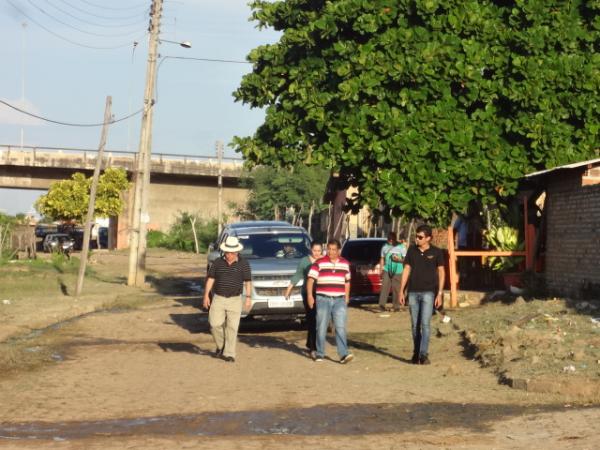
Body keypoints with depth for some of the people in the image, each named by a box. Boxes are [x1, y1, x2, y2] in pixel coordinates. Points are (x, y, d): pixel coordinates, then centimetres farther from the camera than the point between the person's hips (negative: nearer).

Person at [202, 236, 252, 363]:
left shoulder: (243, 264, -1)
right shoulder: (217, 262, 2)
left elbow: (248, 282, 1)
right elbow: (210, 279, 5)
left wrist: (248, 297, -8)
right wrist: (206, 295, -1)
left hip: (235, 300, -1)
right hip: (218, 299, 1)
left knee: (232, 327, -3)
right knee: (215, 324, -6)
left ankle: (229, 354, 2)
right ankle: (220, 346, 19)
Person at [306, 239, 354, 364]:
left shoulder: (345, 264, 11)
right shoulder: (319, 263, -1)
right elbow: (310, 279, -4)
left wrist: (347, 297, 17)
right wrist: (309, 295, -13)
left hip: (339, 300, 2)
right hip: (323, 299, -2)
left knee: (341, 327, -7)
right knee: (321, 328, 2)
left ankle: (343, 354, -13)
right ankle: (320, 354, 13)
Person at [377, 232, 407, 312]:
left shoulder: (401, 246, 5)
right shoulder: (385, 247, 14)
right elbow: (382, 259, 18)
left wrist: (399, 259, -15)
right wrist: (380, 270, 12)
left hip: (397, 271, -2)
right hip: (387, 270, 2)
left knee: (396, 289, -2)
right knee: (384, 287, -13)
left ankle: (396, 306, 6)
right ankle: (382, 304, -20)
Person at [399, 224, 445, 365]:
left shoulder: (436, 252, -1)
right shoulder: (412, 250, 6)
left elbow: (441, 272, 2)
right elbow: (406, 270, 10)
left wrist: (439, 294, -5)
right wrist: (401, 291, 6)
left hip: (428, 292, -3)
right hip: (413, 292, 3)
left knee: (425, 324, -11)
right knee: (415, 325, 7)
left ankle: (423, 354, -12)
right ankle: (416, 353, 16)